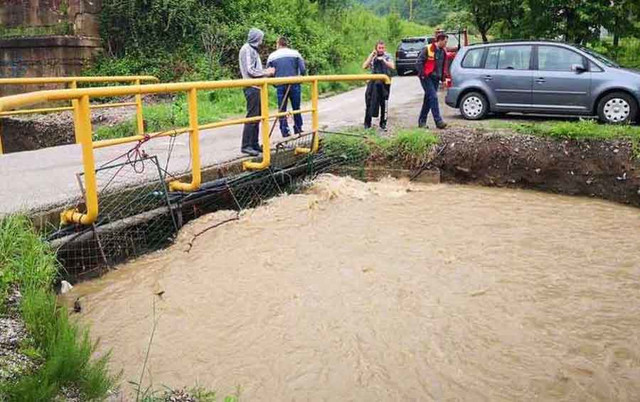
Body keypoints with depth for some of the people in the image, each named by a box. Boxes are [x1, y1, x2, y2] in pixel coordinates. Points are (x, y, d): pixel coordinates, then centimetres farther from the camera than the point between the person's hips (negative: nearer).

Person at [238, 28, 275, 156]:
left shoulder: (253, 49, 19)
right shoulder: (247, 49, -10)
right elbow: (250, 70, -17)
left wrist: (266, 71, 9)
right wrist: (266, 72, -8)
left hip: (256, 87, 10)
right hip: (252, 87, -10)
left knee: (257, 116, 12)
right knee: (252, 116, -10)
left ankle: (254, 144, 17)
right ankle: (246, 146, -7)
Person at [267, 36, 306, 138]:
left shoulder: (272, 56, 5)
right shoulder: (295, 53, 2)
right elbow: (303, 70, -4)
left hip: (280, 86, 0)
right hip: (294, 84, 0)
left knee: (282, 109, 7)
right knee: (296, 108, 12)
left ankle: (285, 131, 6)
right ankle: (298, 128, 17)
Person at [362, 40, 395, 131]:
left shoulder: (388, 56, 2)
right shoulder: (372, 56, 8)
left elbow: (393, 67, -12)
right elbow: (364, 66, -5)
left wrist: (383, 60, -16)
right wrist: (372, 55, -8)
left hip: (384, 83, -1)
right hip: (373, 82, 1)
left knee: (384, 103, 3)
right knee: (369, 103, 1)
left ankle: (383, 123, 14)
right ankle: (367, 123, 9)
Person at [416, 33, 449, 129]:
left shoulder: (443, 51, 12)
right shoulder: (428, 49, -8)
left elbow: (444, 65, 21)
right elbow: (419, 62, -9)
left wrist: (443, 78, 13)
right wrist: (422, 74, -15)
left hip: (436, 78, 7)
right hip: (427, 78, -7)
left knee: (428, 99, 9)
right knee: (433, 97, -15)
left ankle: (422, 121, 17)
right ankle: (438, 121, -17)